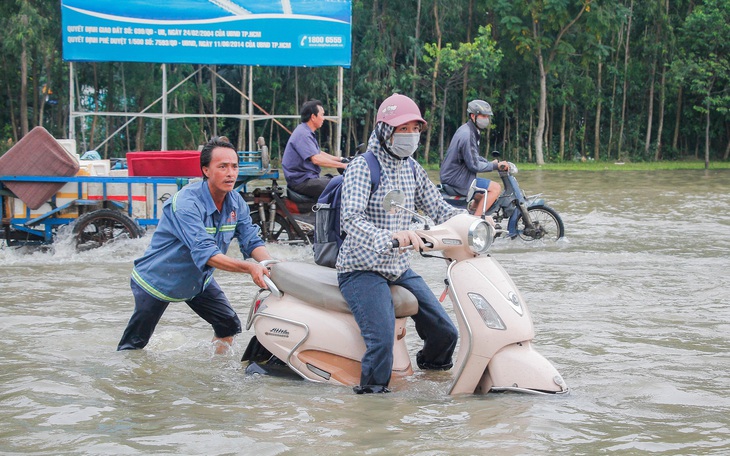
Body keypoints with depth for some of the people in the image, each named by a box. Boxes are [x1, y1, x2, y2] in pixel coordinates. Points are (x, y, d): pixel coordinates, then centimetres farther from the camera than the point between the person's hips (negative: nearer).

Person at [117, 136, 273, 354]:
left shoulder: (235, 202, -10)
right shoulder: (186, 203, -33)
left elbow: (251, 241, -9)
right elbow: (205, 254, -43)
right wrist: (249, 267, -53)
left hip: (198, 279, 7)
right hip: (158, 279, -6)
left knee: (229, 326, -1)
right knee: (133, 345, 2)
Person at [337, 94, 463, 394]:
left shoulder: (412, 169, 10)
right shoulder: (362, 168, -14)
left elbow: (437, 208, 15)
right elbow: (350, 219, -28)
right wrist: (389, 235, -46)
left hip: (400, 268, 8)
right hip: (363, 269, -7)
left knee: (445, 333, 10)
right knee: (382, 340, -27)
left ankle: (430, 368, 39)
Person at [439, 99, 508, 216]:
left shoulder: (467, 130, 13)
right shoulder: (467, 135, -21)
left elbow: (473, 156, 23)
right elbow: (474, 165, -23)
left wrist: (491, 163, 12)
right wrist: (496, 166, -16)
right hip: (457, 179, -11)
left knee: (481, 197, 28)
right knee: (496, 188, -14)